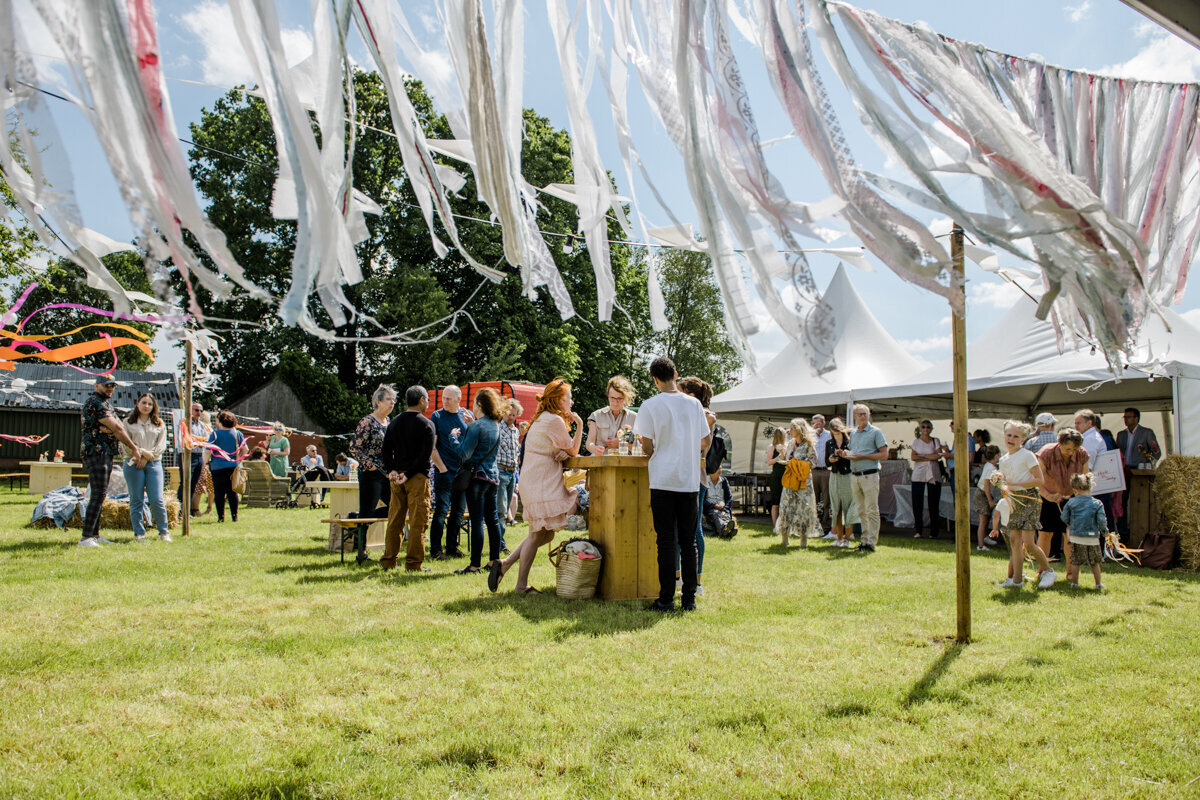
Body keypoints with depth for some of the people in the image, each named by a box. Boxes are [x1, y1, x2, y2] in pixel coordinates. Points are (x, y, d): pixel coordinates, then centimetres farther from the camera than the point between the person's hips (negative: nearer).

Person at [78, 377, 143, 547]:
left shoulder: (105, 403, 20)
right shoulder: (95, 402, -12)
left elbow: (119, 427, 10)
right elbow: (117, 428, -15)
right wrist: (134, 448, -7)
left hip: (106, 453, 10)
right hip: (96, 452, -10)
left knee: (100, 495, 12)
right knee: (97, 495, -13)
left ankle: (94, 535, 17)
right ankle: (86, 538, -13)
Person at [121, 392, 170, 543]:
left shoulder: (159, 424, 12)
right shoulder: (128, 422, 9)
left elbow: (161, 446, 5)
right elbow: (125, 445, 1)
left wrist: (147, 457, -7)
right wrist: (142, 451, -12)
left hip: (154, 463, 0)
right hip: (133, 463, 0)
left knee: (157, 500, -6)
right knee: (136, 500, 1)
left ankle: (163, 532, 5)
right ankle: (139, 533, 10)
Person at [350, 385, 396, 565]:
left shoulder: (389, 422, 13)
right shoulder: (367, 422, -10)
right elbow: (354, 447, -14)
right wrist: (369, 465, -15)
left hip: (388, 474, 8)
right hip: (371, 474, -8)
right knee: (366, 513, -2)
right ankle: (361, 553, 8)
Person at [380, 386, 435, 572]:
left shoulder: (394, 422, 12)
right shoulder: (426, 424, -6)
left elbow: (385, 450, 8)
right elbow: (426, 454, -15)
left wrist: (391, 470, 0)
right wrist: (409, 474, -12)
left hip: (396, 476, 6)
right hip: (418, 477, -5)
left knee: (395, 520, 11)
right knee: (418, 521, -1)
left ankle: (388, 561, 15)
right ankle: (414, 563, -1)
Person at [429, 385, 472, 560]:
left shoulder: (467, 415, 8)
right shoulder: (437, 416, -2)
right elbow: (432, 446, -5)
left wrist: (471, 425, -10)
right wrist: (442, 467, -11)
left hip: (463, 471, 4)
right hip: (445, 472, -4)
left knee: (458, 511, 10)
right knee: (441, 511, -4)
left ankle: (452, 547, 20)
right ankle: (435, 550, 2)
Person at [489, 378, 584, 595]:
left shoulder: (542, 419, 19)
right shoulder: (554, 421, -12)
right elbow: (573, 450, -5)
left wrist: (562, 453, -3)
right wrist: (579, 425, 1)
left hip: (536, 483, 10)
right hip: (542, 485, -10)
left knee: (543, 534, 11)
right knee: (538, 535, -4)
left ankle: (503, 565, 11)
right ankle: (521, 585, 3)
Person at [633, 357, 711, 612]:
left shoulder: (650, 406, -5)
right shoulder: (694, 404, 5)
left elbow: (647, 447, -4)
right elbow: (706, 441, 12)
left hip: (663, 481, -2)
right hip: (690, 481, 3)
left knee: (666, 541, 1)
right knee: (688, 541, 9)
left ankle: (666, 599, 2)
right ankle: (689, 598, 12)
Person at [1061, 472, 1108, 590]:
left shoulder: (1071, 502, -3)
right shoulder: (1097, 504, -5)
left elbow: (1064, 518, 2)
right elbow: (1101, 520, -7)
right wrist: (1104, 531, 11)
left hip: (1076, 537, 0)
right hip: (1092, 538, 0)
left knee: (1075, 562, 10)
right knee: (1095, 563, 13)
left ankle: (1074, 582, 17)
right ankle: (1098, 584, 17)